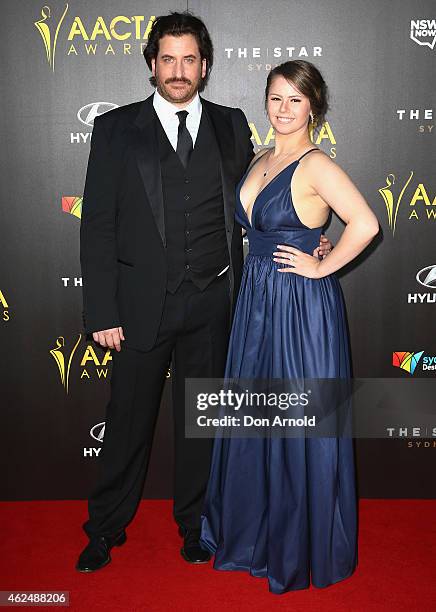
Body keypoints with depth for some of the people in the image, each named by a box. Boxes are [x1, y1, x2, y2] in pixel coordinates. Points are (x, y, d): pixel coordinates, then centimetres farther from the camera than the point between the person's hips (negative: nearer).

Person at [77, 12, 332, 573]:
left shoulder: (231, 126, 7)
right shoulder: (116, 129, 0)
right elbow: (97, 226, -4)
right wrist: (102, 311, -9)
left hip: (211, 302, 2)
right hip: (142, 301, -2)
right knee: (129, 419, 10)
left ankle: (194, 522, 35)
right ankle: (107, 528, 31)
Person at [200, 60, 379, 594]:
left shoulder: (316, 165, -13)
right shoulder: (260, 160, 11)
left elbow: (364, 224, -27)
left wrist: (322, 267, -17)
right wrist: (254, 279, 11)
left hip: (302, 306, -8)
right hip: (257, 299, 8)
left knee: (301, 422, 4)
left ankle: (305, 547, 25)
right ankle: (256, 530, 37)